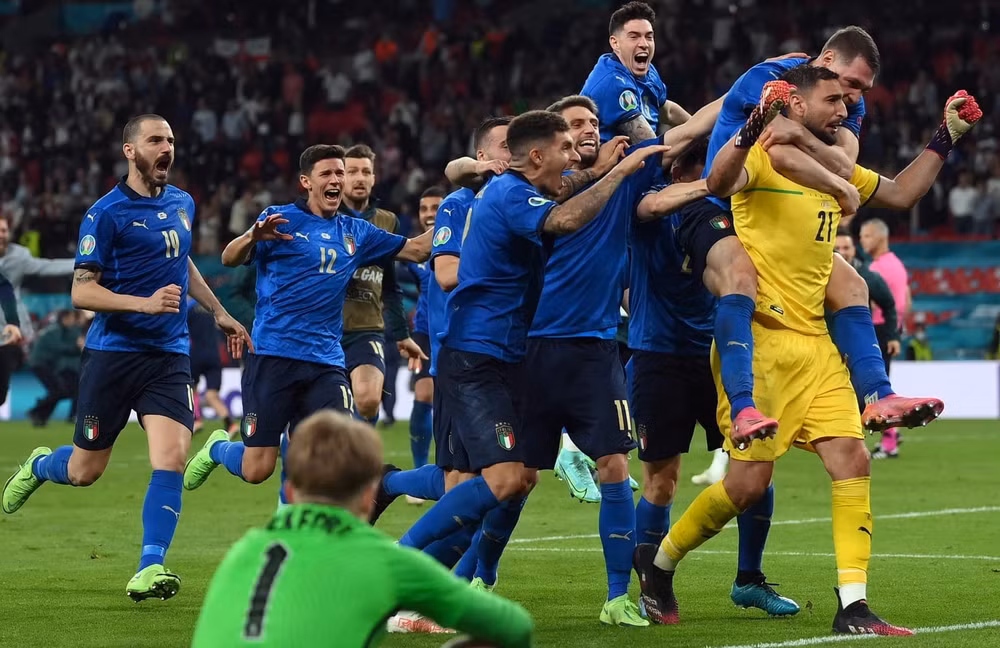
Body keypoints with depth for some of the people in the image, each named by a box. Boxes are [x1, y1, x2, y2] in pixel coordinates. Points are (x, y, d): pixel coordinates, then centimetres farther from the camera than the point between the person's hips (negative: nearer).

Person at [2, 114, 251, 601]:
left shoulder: (182, 204, 10)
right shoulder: (106, 213, -10)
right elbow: (81, 291, -13)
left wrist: (218, 312, 33)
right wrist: (146, 303, -24)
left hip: (168, 357, 4)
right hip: (111, 354, -4)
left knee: (170, 459, -16)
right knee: (84, 470, 7)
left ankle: (149, 569, -13)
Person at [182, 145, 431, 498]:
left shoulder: (356, 232, 15)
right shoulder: (281, 219, 0)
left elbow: (416, 248, 22)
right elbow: (230, 258, -10)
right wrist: (252, 237, -31)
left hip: (326, 363, 4)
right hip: (272, 358, -4)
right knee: (256, 469, -2)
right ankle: (217, 448, 31)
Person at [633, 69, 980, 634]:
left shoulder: (835, 168, 16)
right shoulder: (763, 158, -8)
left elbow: (902, 193, 30)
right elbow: (719, 183, -31)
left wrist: (946, 139, 23)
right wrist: (753, 127, -45)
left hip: (815, 343, 7)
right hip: (760, 339, -7)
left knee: (853, 461, -5)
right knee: (750, 481, -5)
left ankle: (853, 607, -3)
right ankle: (658, 561, 19)